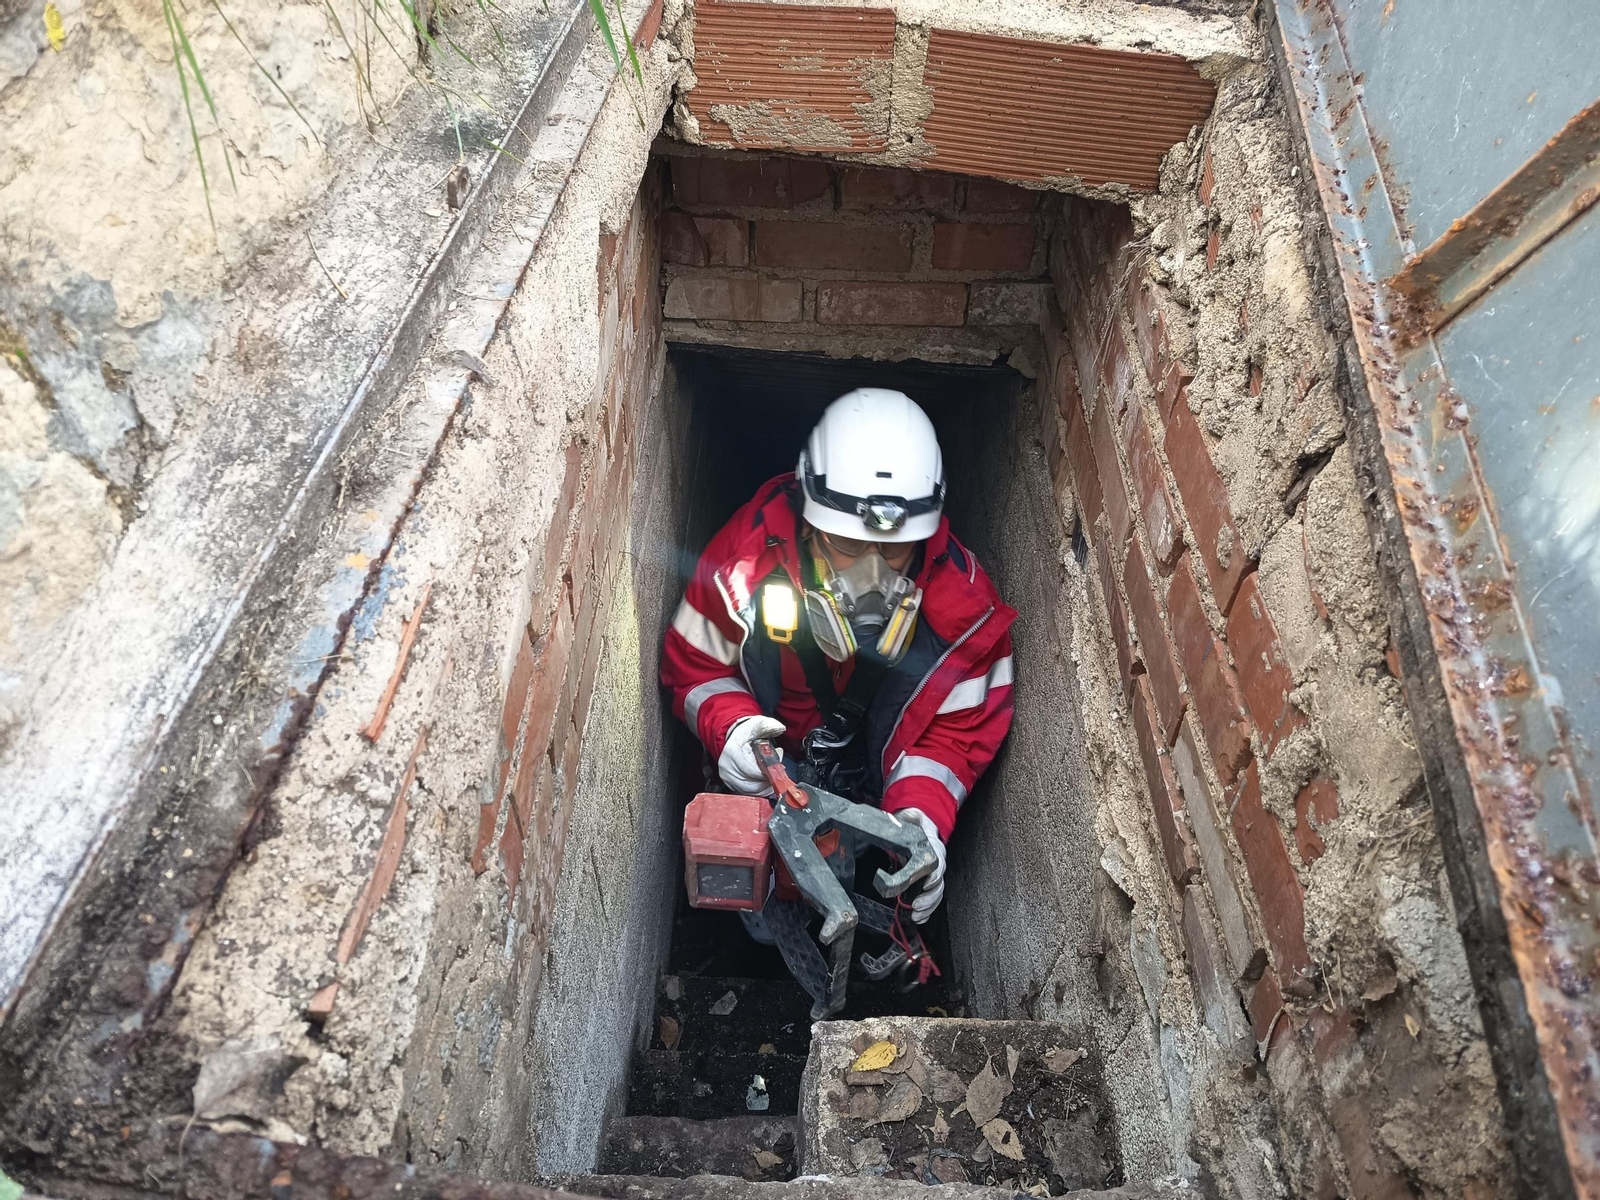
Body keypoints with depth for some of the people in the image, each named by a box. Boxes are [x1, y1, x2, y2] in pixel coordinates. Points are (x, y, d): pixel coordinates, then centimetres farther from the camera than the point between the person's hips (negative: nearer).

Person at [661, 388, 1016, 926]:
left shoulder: (964, 604, -23)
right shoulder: (750, 554, -26)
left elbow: (954, 731, -15)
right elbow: (695, 666, -11)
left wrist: (921, 815, -35)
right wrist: (731, 727, -33)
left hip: (878, 790, 2)